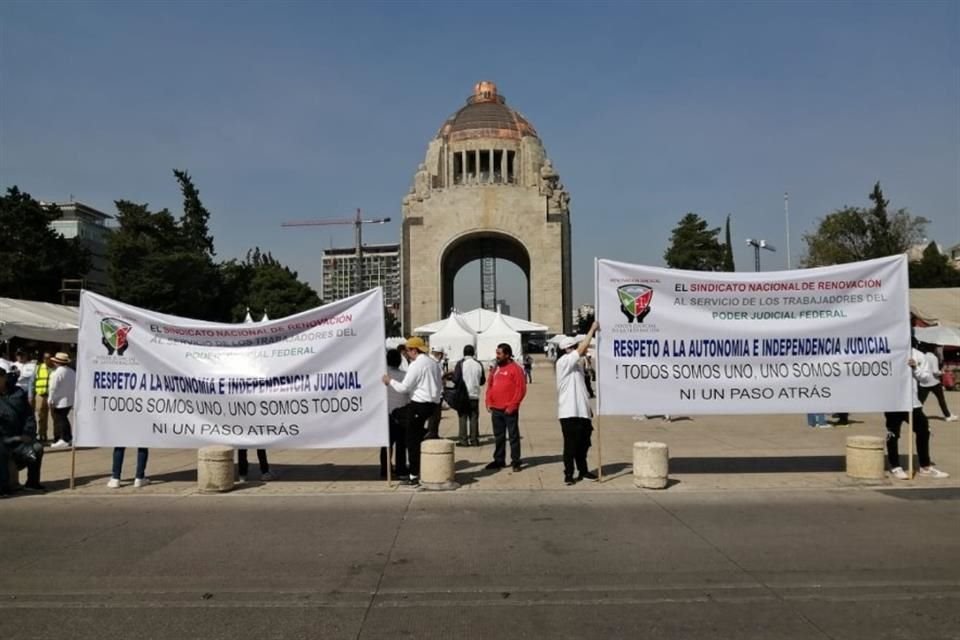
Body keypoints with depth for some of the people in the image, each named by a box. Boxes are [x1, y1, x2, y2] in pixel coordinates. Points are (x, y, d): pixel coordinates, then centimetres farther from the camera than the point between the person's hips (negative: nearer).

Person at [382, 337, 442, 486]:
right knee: (426, 440, 16)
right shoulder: (434, 363, 14)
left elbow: (403, 387, -13)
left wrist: (390, 381, 1)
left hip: (420, 405, -8)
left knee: (413, 440, -2)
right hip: (433, 404, 8)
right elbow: (440, 385, 19)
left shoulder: (416, 365, -11)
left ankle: (414, 476, -3)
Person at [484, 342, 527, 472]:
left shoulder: (515, 368, -7)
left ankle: (515, 461, 7)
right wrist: (488, 402, 6)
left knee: (513, 436, 1)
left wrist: (512, 405, -15)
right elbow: (489, 386, 17)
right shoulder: (495, 369, 13)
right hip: (495, 409, 6)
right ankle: (499, 460, 21)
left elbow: (521, 389, -12)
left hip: (509, 410, -6)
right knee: (498, 436, 13)